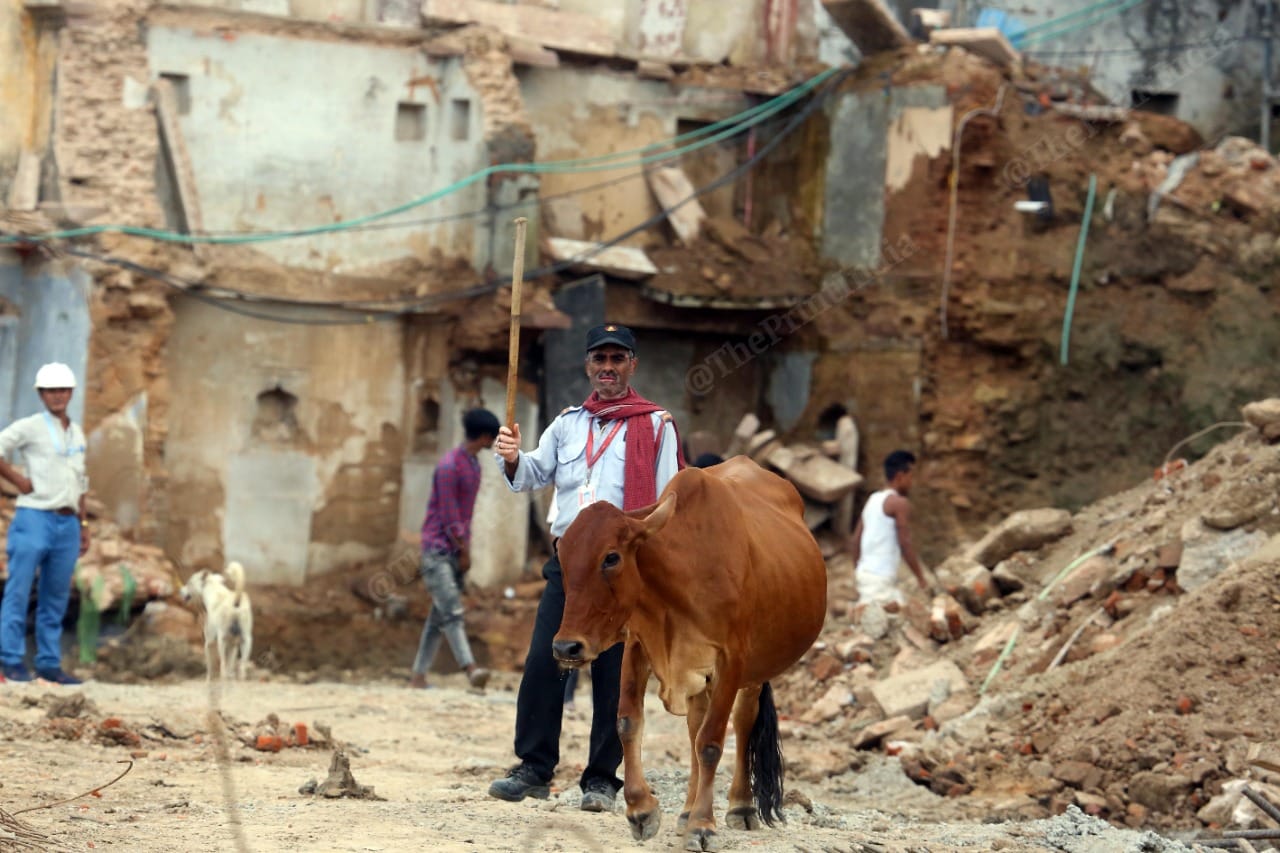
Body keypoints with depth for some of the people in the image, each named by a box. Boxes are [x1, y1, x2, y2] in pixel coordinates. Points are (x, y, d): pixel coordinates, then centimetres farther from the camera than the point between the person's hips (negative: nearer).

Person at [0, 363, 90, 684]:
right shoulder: (29, 428, -3)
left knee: (56, 597, 8)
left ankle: (49, 663, 13)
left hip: (67, 524, 6)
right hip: (35, 518, -6)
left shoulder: (76, 434, 16)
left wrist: (83, 524, 19)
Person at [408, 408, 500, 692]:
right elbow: (449, 515, -16)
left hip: (457, 550, 9)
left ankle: (418, 676, 6)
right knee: (451, 611, -17)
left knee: (439, 616, 5)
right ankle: (471, 669, -29)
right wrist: (464, 550, -9)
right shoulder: (450, 466, -16)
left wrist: (465, 550, 9)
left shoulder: (474, 463, 13)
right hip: (438, 548, -9)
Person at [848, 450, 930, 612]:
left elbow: (855, 541, 18)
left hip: (865, 572, 9)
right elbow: (905, 544, -12)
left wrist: (859, 573, 24)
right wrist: (921, 579, -5)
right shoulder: (899, 503, -8)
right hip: (880, 576, -9)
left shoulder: (873, 500, 17)